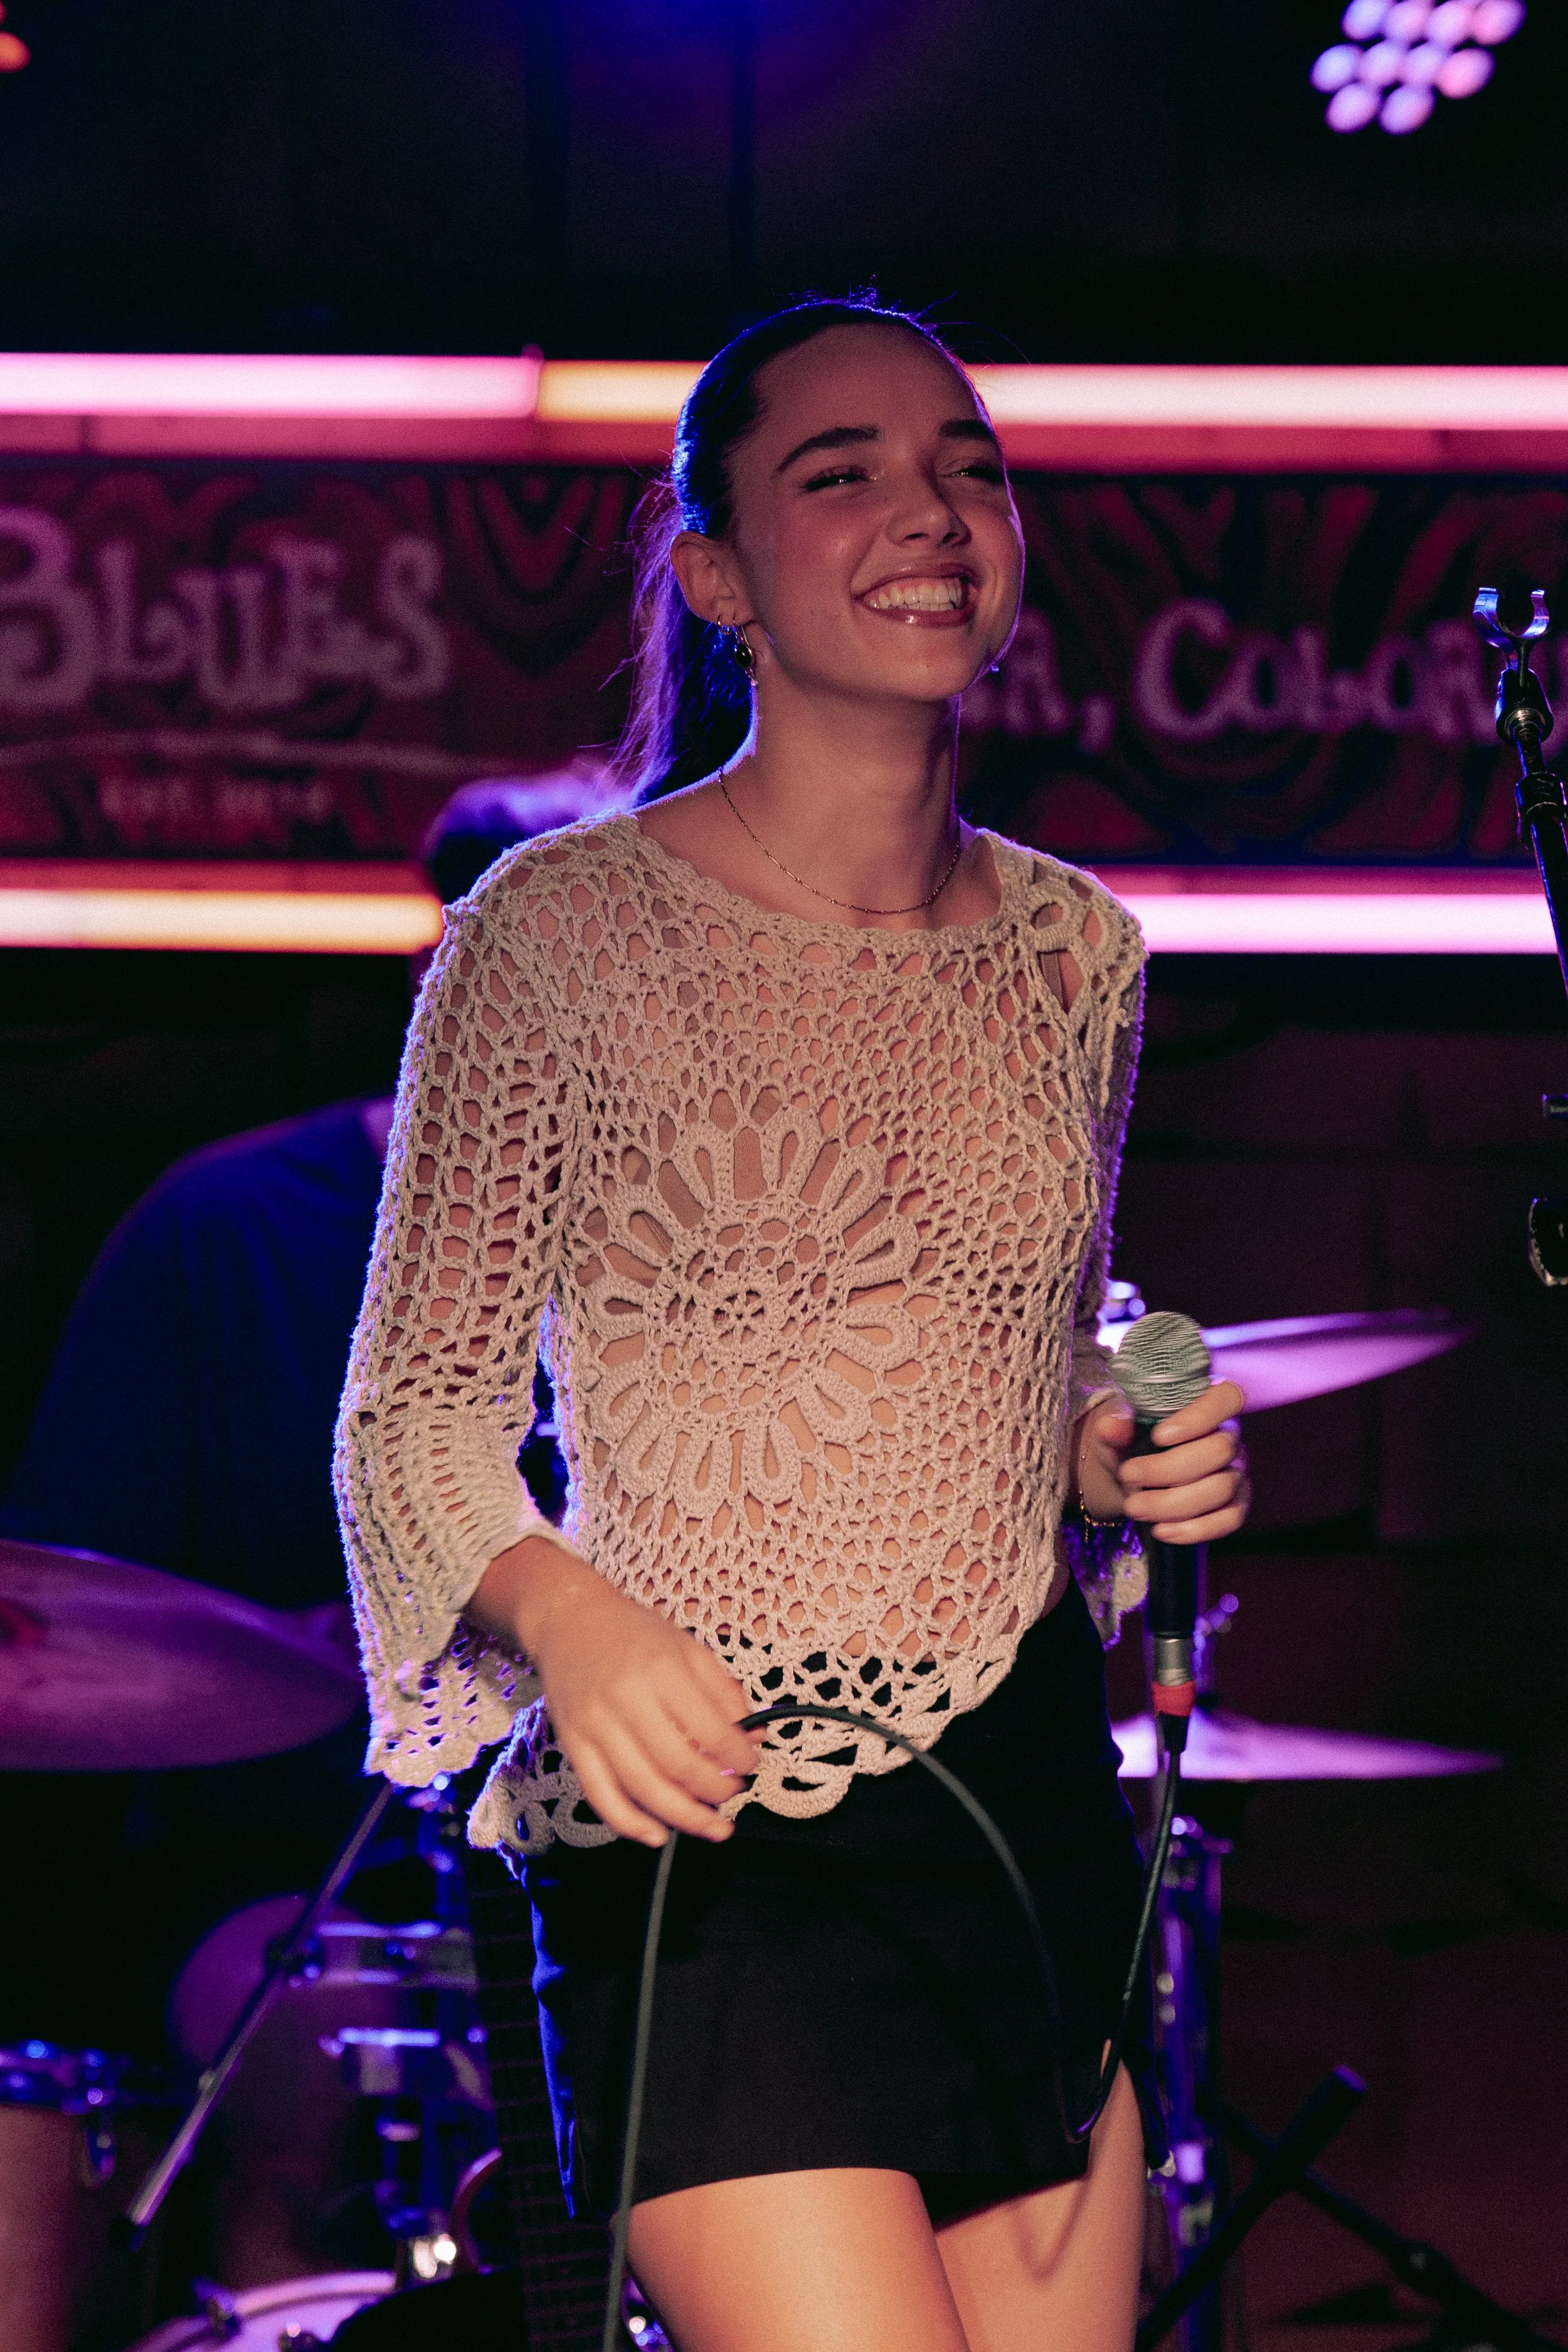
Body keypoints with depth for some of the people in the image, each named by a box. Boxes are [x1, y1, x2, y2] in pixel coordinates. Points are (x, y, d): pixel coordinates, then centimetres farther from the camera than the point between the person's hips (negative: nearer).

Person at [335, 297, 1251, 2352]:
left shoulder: (1076, 957, 9)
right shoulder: (558, 933, -6)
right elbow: (416, 1411, -4)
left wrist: (1134, 1465, 1)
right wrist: (565, 1613, -23)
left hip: (1032, 1796, 6)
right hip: (704, 1819, -5)